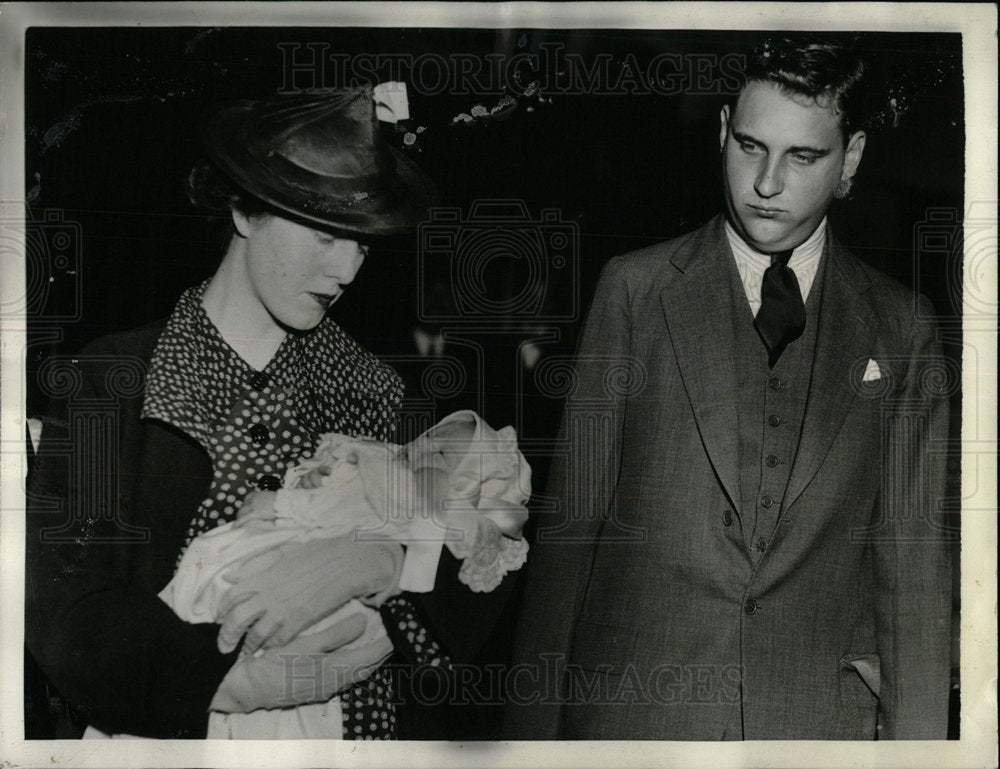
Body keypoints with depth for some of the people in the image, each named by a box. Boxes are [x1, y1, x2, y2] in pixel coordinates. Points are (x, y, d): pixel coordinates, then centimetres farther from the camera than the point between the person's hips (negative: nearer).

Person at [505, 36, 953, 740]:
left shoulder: (902, 326, 5)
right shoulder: (636, 289, 1)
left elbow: (915, 559, 5)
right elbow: (570, 517, 0)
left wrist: (913, 737, -2)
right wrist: (533, 724, -2)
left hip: (820, 724, 1)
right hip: (634, 710, -1)